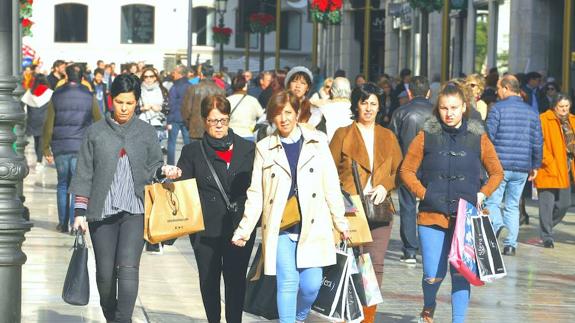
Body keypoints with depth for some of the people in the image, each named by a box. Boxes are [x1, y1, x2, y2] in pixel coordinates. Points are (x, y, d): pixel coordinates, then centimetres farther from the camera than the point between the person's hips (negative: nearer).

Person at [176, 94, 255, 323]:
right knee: (209, 280, 9)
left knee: (236, 280, -4)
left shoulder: (247, 149, 7)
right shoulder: (193, 151, 6)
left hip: (240, 227, 0)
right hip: (206, 229, 0)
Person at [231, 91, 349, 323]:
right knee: (287, 283, -8)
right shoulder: (264, 148, 8)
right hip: (280, 227, 0)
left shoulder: (317, 142, 7)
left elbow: (331, 187, 9)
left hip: (312, 226, 0)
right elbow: (256, 194, 8)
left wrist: (340, 222, 9)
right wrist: (245, 229, 2)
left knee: (311, 285, -4)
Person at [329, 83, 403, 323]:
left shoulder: (388, 137, 16)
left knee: (376, 264, -2)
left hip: (379, 207, 3)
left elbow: (399, 170, 15)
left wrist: (386, 186, -4)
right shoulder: (343, 134, 6)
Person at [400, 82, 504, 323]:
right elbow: (406, 171, 7)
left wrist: (482, 194, -1)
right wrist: (423, 194, -5)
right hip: (432, 216, -1)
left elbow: (496, 172, 13)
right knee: (433, 275, -4)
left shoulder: (478, 138, 5)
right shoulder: (426, 136, 2)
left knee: (462, 274, -1)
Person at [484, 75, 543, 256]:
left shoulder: (498, 108, -6)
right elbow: (538, 142, 10)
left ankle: (499, 226, -25)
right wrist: (535, 166, 18)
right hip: (522, 167, 4)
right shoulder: (532, 112, 9)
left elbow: (488, 136, -9)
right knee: (513, 206, 12)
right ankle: (510, 245, 8)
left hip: (499, 165, -4)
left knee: (492, 202, 2)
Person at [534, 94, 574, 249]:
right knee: (547, 205, -5)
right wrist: (548, 162, -19)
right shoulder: (544, 120, -9)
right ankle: (547, 237, 3)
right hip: (549, 170, -7)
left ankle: (546, 229, 32)